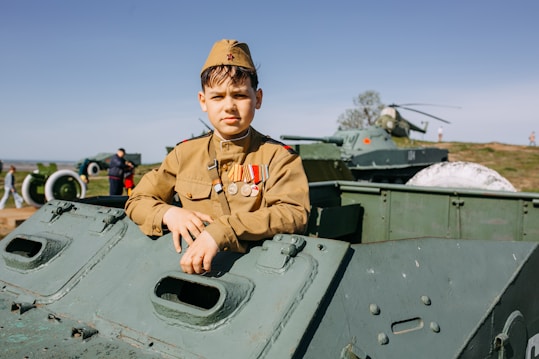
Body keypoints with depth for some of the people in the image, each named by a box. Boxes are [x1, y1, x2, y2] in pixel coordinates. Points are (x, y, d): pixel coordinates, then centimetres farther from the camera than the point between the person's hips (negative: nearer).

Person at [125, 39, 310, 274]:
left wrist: (222, 230, -28)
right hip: (190, 267, 2)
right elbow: (137, 201, 17)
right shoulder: (185, 153, 9)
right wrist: (168, 214, -7)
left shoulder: (278, 157, -4)